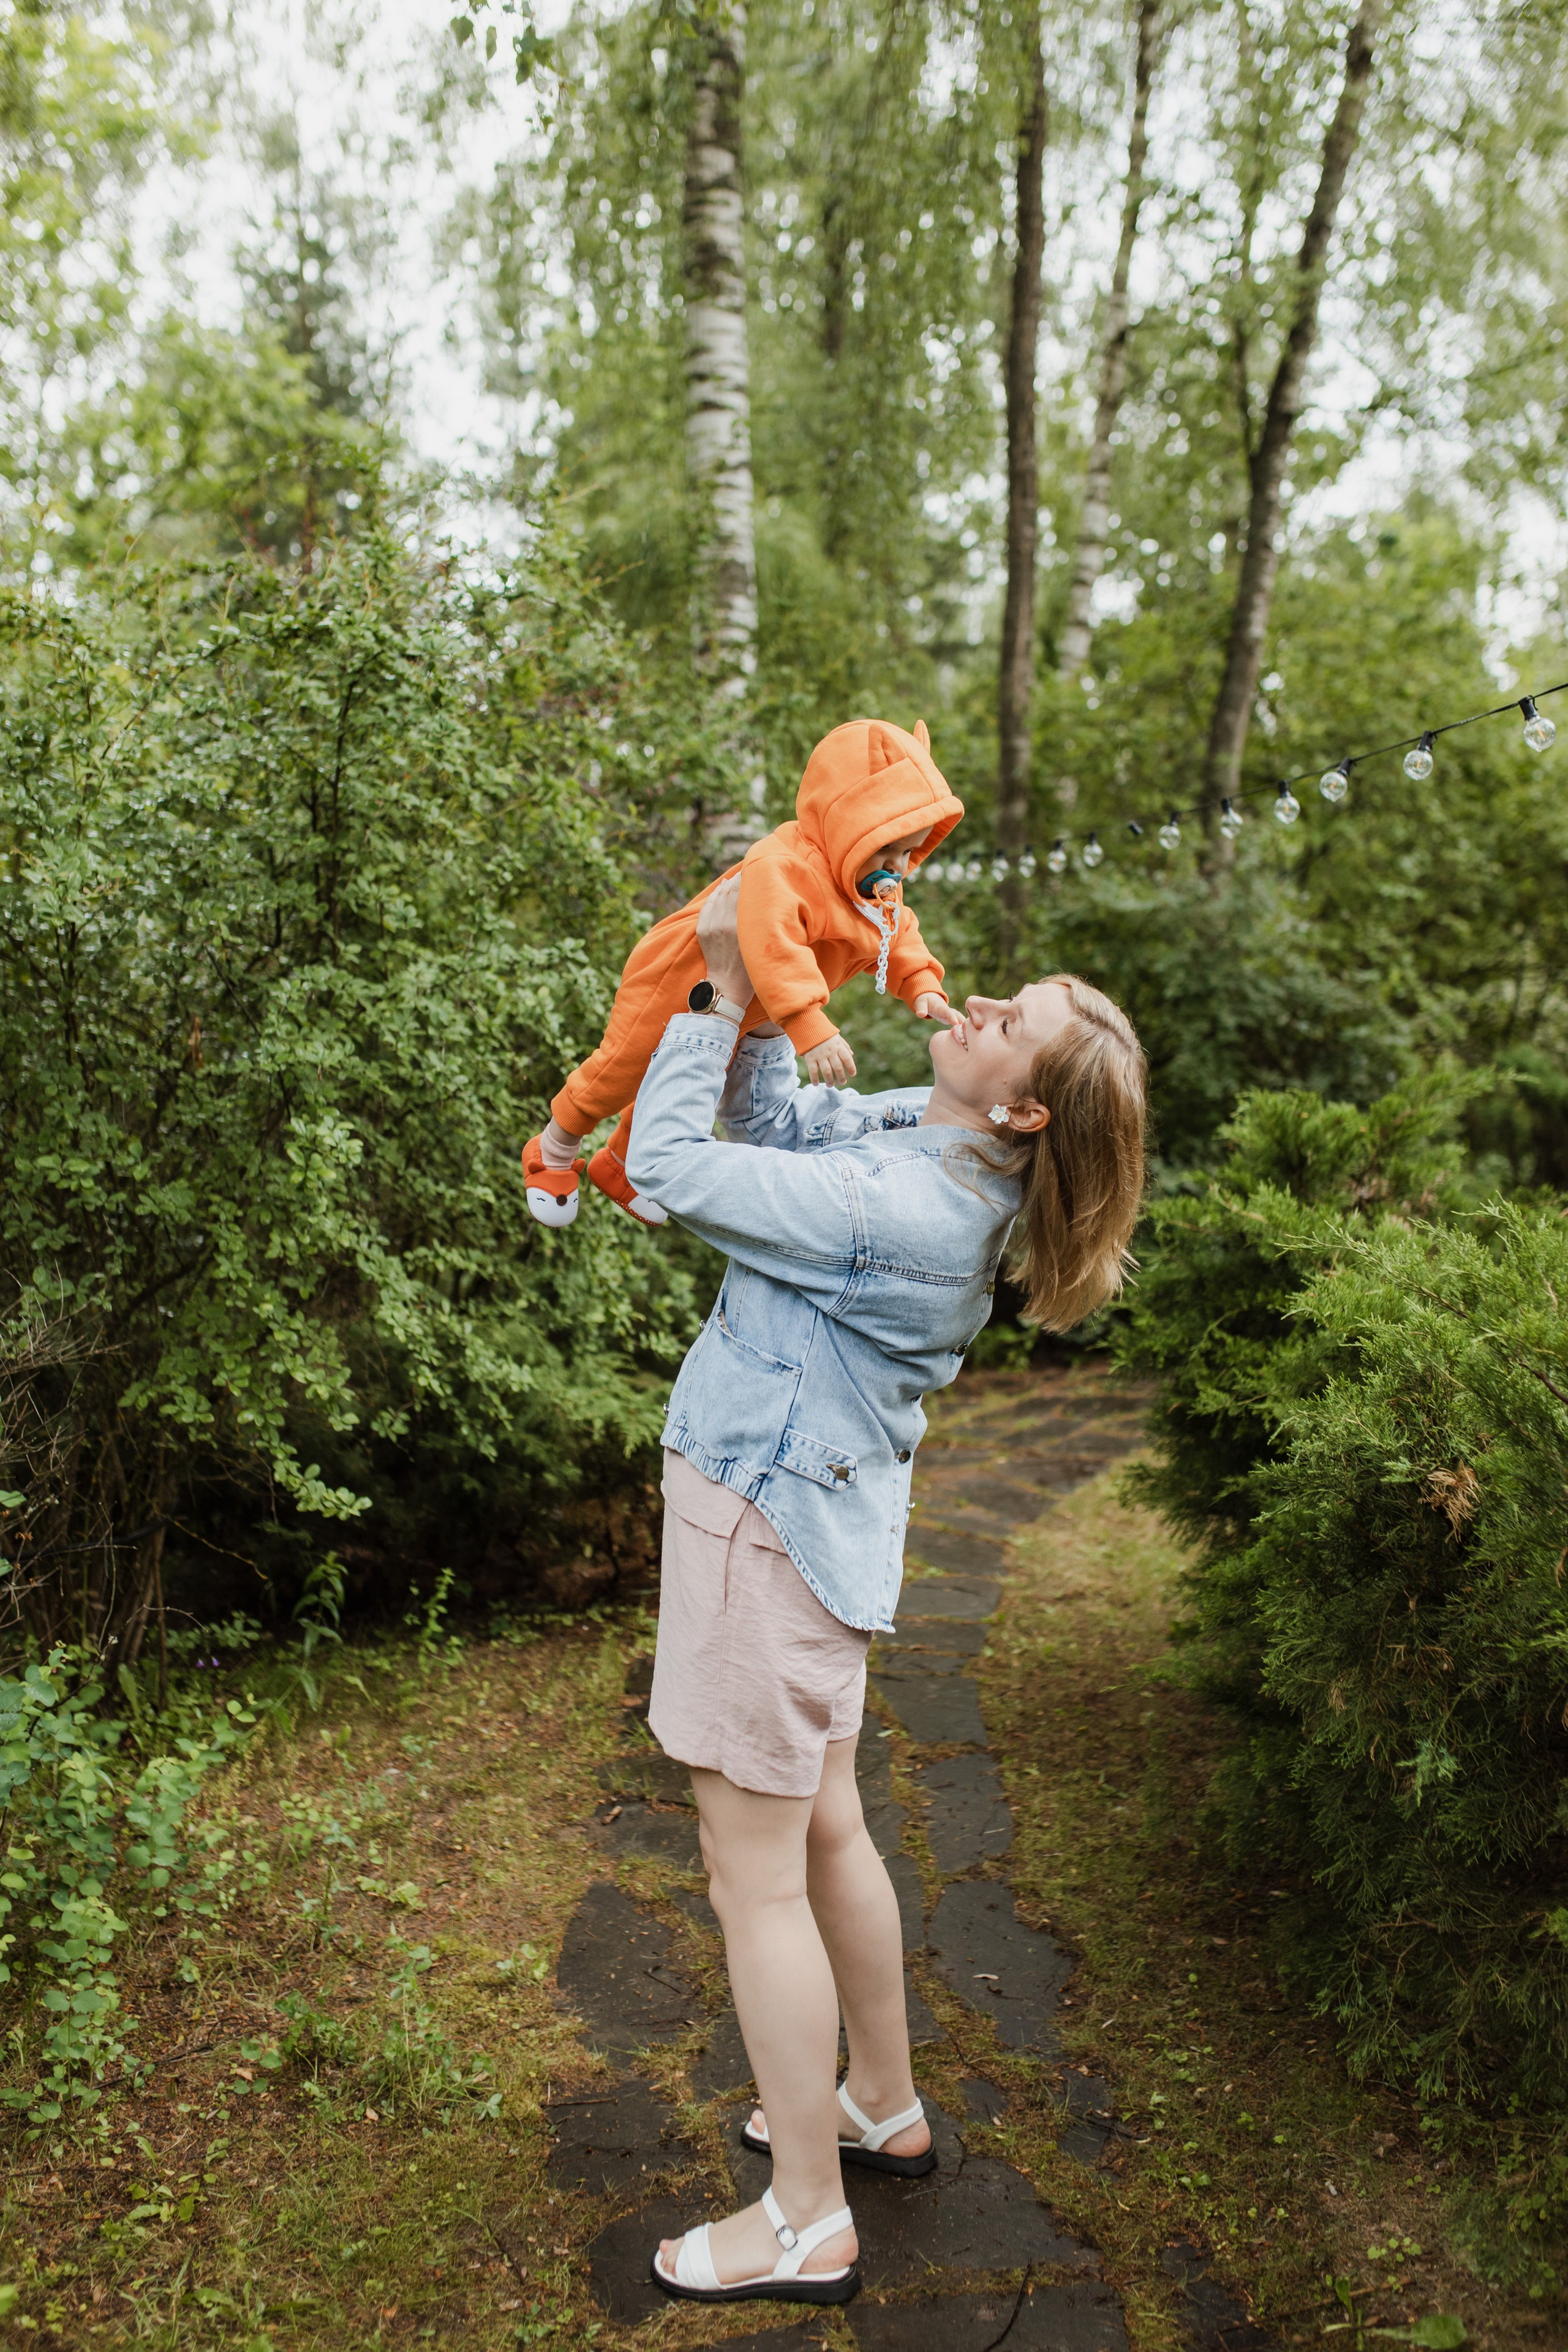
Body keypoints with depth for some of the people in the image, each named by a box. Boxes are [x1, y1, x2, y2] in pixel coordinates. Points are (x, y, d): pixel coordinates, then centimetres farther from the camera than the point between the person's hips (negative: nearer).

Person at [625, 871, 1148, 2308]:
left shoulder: (900, 1210, -28)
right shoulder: (917, 1133, 0)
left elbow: (674, 1167, -24)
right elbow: (770, 1125, 10)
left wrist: (722, 992, -15)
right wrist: (758, 999, -4)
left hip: (770, 1516, -9)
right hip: (820, 1508, 9)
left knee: (757, 1880, 5)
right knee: (825, 1831, 24)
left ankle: (808, 2227, 23)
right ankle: (884, 2109, 43)